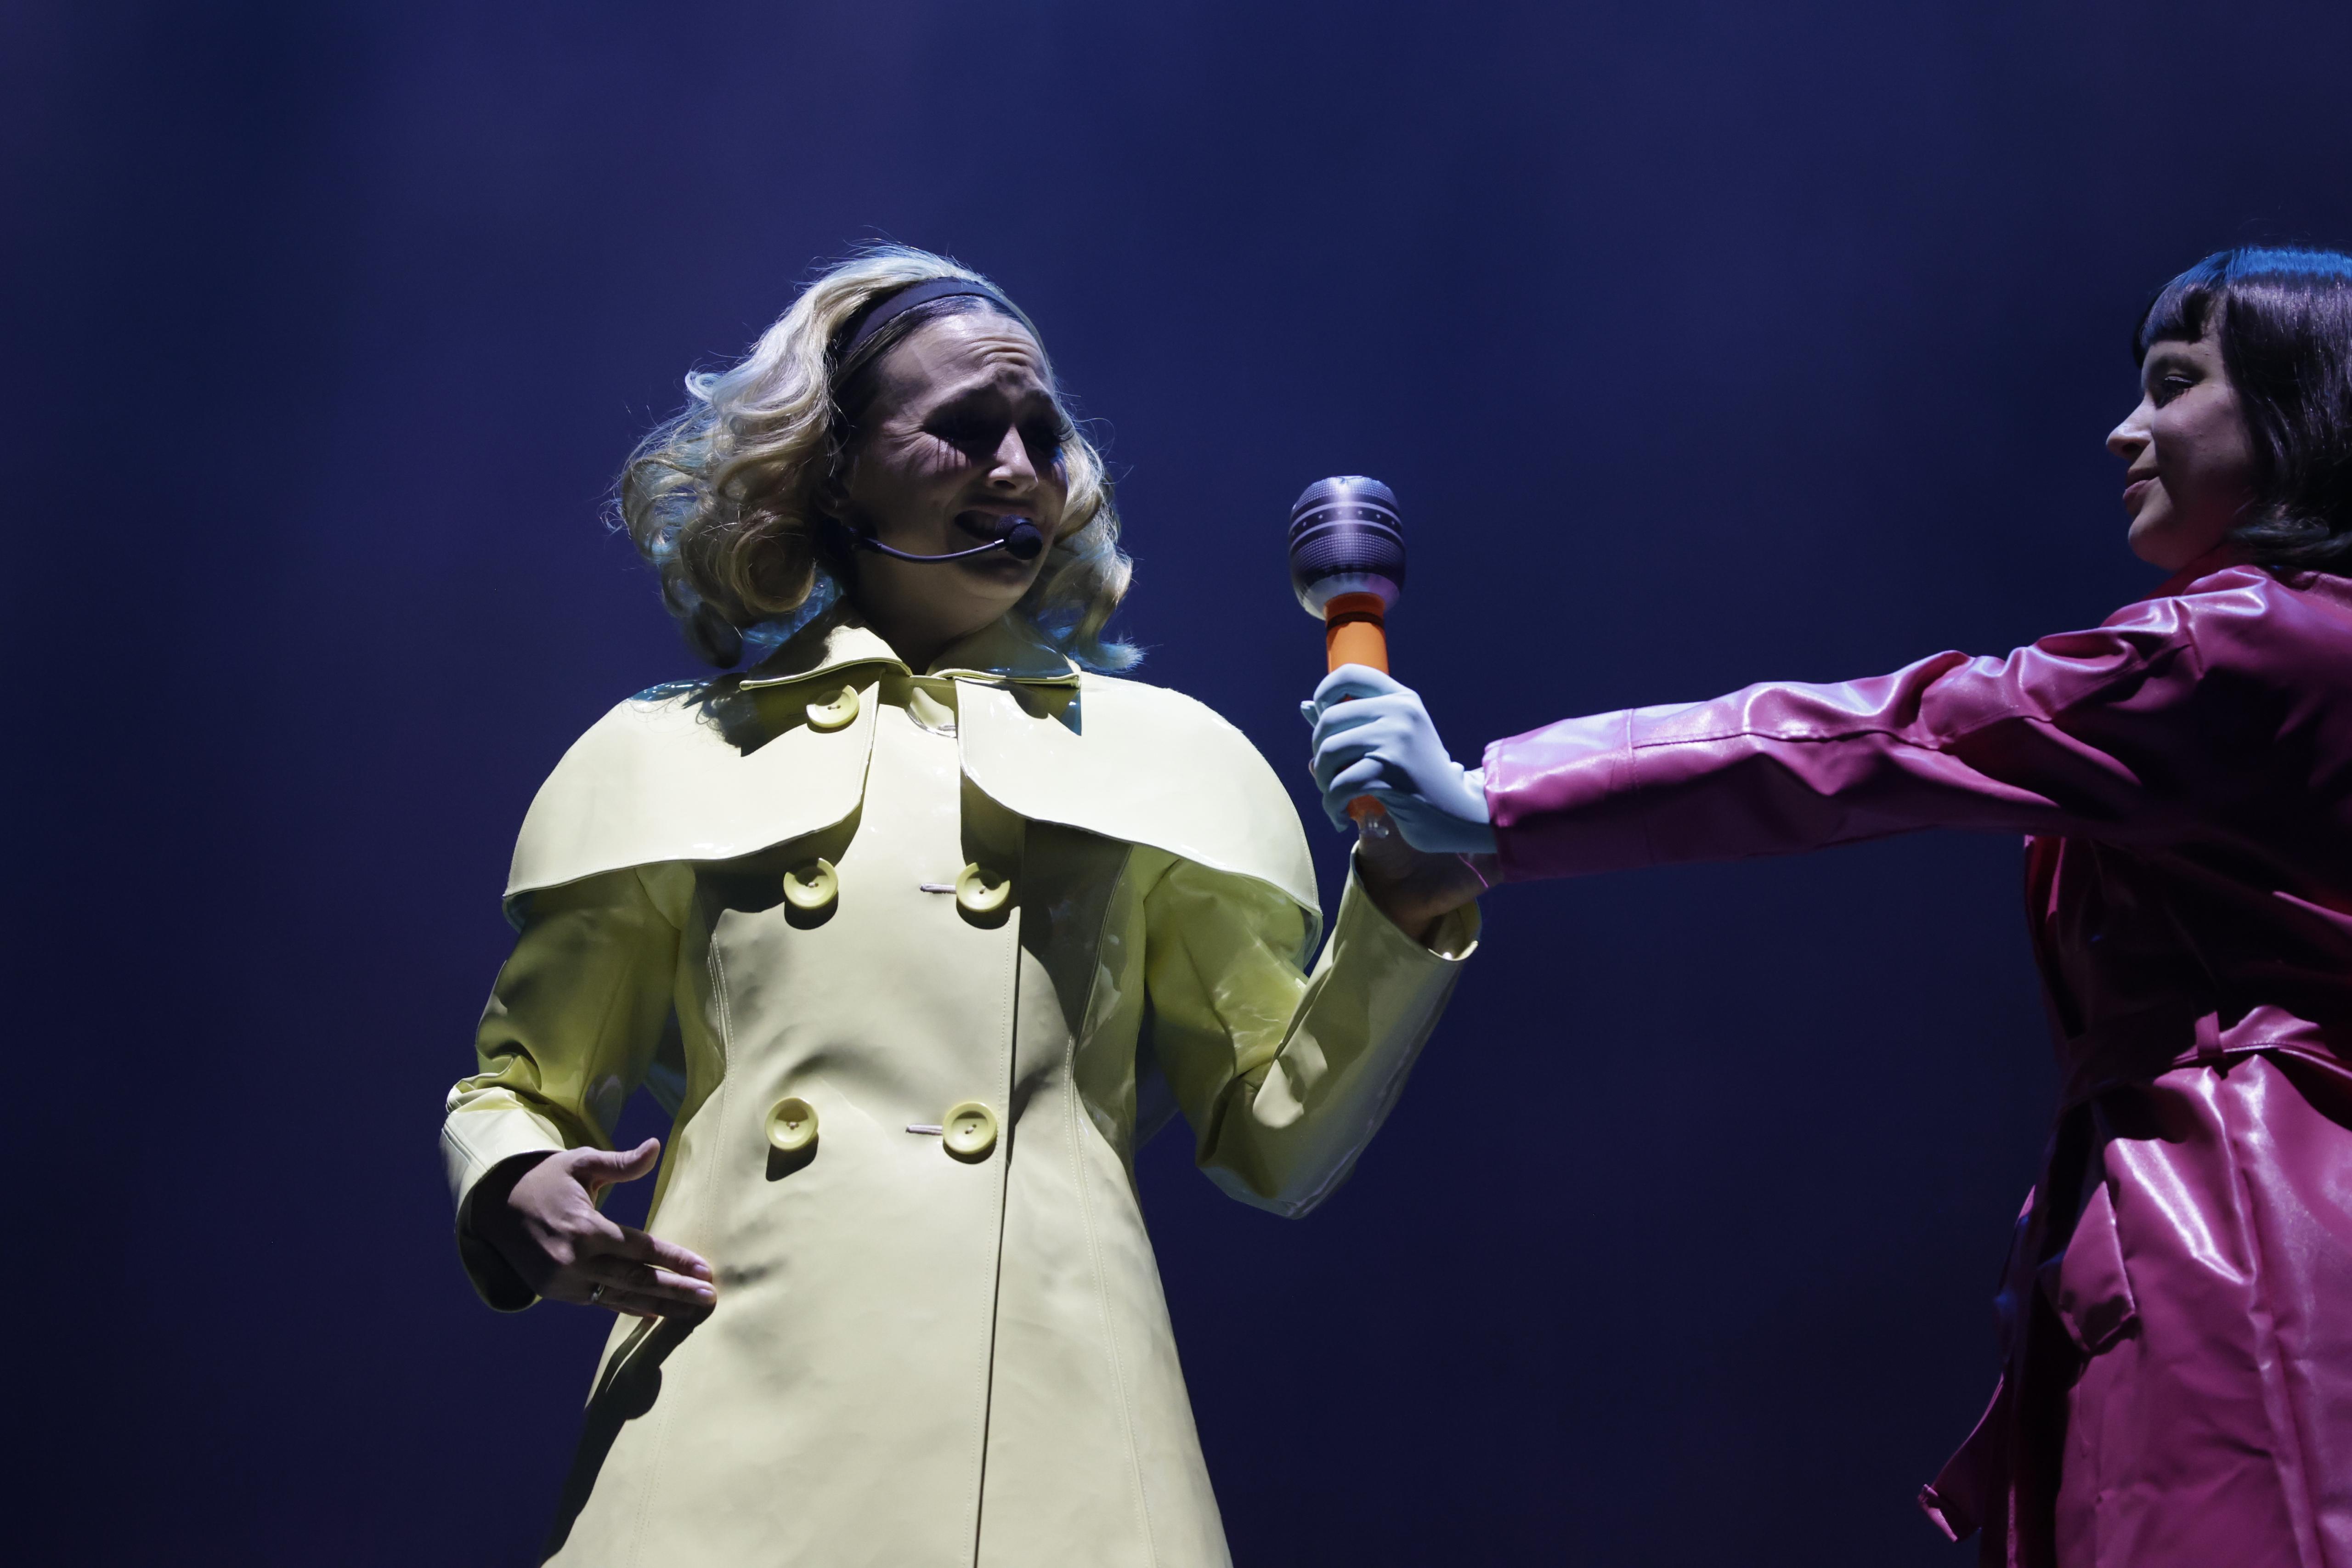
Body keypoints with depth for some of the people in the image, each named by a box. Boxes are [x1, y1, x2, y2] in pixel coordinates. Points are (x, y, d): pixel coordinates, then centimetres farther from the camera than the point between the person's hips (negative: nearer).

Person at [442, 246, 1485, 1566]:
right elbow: (514, 1091, 21)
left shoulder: (1157, 753, 16)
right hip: (731, 1424, 0)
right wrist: (514, 1197, -2)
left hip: (1047, 1435, 0)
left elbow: (1274, 1142, 13)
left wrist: (1407, 913, -2)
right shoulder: (673, 757, 15)